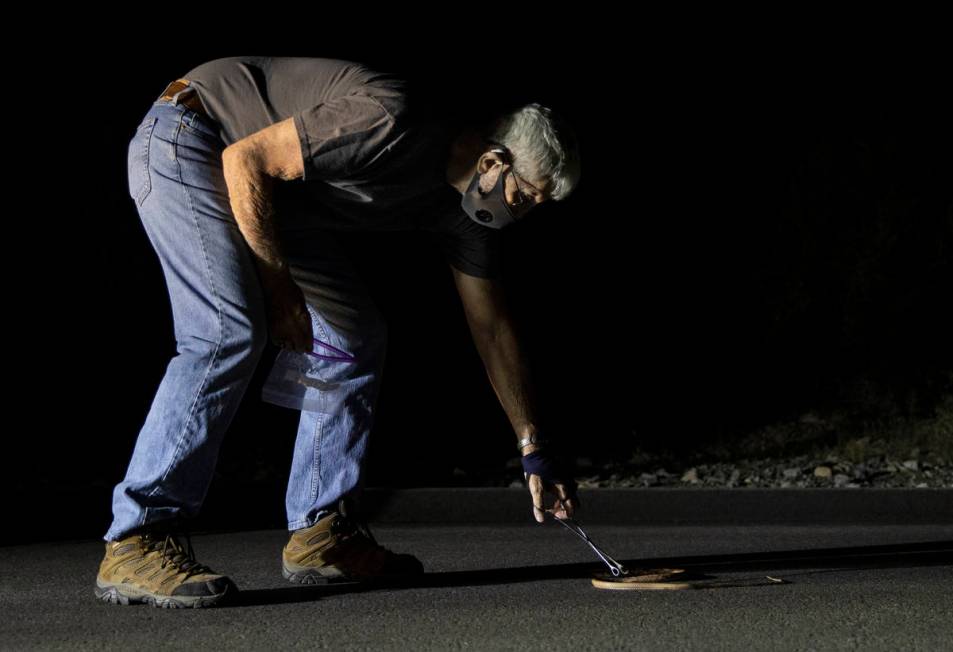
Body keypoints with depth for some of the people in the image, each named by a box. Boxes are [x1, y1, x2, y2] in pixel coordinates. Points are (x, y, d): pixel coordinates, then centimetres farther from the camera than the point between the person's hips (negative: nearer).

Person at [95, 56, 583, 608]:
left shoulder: (461, 207, -2)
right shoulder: (393, 125, -30)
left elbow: (493, 329, 6)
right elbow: (244, 160, -26)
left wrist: (535, 450, 7)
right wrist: (279, 287, -21)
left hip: (273, 191, 9)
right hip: (187, 143, -9)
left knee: (357, 335, 2)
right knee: (231, 334, -24)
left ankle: (323, 533, 6)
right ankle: (137, 545, -24)